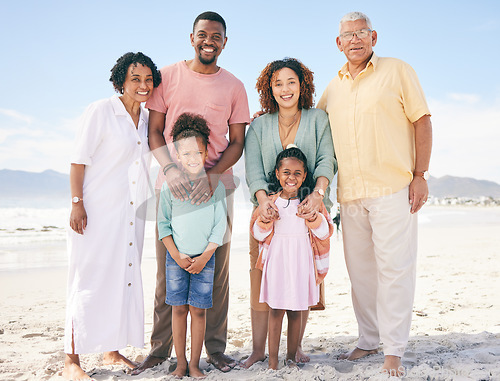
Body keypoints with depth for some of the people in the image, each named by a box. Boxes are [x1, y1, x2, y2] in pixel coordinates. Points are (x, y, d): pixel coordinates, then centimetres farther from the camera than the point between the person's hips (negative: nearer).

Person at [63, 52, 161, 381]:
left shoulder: (148, 119, 12)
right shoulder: (101, 111, -6)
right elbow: (79, 160, -9)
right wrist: (77, 203, -15)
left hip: (132, 214, 7)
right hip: (98, 210, -6)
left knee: (126, 278, 9)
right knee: (91, 280, -5)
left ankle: (113, 350, 23)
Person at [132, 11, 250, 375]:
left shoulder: (234, 86, 8)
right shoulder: (168, 76, 7)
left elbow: (238, 142, 5)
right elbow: (154, 131, 5)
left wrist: (212, 176, -12)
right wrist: (170, 169, -13)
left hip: (217, 186, 1)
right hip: (173, 184, 0)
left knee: (216, 269, 3)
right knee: (168, 269, 1)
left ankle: (216, 348, 15)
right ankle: (159, 349, 13)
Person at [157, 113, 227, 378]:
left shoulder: (215, 185, -2)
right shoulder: (169, 186, -2)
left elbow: (220, 225, 0)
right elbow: (163, 224, 2)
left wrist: (204, 256, -7)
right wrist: (177, 256, -6)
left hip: (204, 257, 0)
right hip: (177, 257, 1)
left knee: (198, 310, 2)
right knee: (178, 308, 4)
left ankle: (195, 364, 14)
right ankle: (181, 363, 16)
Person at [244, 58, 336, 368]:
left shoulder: (317, 119, 9)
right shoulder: (259, 126, 12)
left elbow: (326, 160, -2)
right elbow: (253, 168, 2)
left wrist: (317, 193, -19)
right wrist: (263, 198, -17)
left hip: (307, 210, -1)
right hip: (269, 210, 1)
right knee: (261, 276, -3)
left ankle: (297, 346, 14)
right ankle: (259, 349, 7)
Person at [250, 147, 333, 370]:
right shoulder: (270, 202, 2)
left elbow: (325, 233, 0)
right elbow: (258, 234, 6)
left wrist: (313, 218, -17)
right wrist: (266, 221, -13)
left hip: (301, 261, 0)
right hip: (277, 259, 0)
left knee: (295, 311, 8)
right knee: (276, 309, 2)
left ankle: (291, 356, 23)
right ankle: (272, 359, 10)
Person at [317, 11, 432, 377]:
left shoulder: (397, 71, 3)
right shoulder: (334, 87, 16)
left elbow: (422, 121, 0)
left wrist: (420, 175, -7)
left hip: (392, 189, -5)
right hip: (350, 193, 5)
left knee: (394, 268, -5)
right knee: (360, 269, 9)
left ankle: (394, 350, 5)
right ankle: (369, 339, 24)